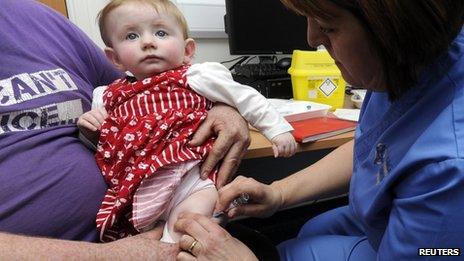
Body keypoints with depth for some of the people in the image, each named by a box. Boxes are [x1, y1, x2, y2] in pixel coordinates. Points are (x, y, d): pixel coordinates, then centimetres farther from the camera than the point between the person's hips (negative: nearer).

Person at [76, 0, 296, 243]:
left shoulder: (197, 77, 2)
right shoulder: (111, 96, 16)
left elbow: (245, 98, 7)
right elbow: (104, 140, 30)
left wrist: (278, 129, 6)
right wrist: (88, 128, 9)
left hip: (184, 174, -5)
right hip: (129, 185, 6)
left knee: (198, 203, -32)